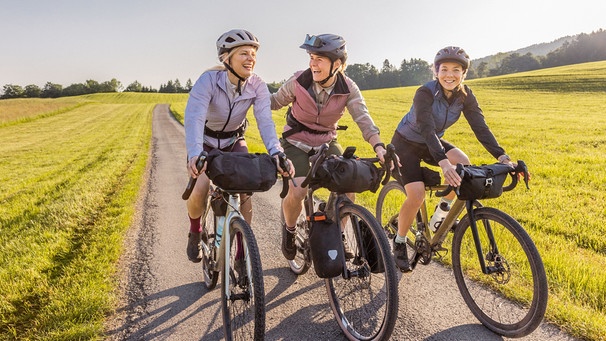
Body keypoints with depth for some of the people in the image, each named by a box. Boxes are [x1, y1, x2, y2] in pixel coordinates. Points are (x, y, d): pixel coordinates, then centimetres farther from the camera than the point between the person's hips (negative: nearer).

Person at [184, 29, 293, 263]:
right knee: (200, 189, -23)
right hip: (206, 141, -2)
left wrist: (277, 153, -48)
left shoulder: (257, 86, -20)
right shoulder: (209, 80, -28)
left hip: (234, 141, 2)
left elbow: (265, 121, -30)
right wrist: (195, 154, -58)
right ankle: (195, 232, 12)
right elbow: (194, 117, -41)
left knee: (245, 193, -14)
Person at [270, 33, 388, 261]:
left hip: (327, 143, 2)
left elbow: (363, 119, -23)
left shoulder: (348, 88, -14)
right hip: (296, 143, -2)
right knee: (297, 192, -23)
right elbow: (275, 102, -4)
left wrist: (378, 146, -39)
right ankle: (289, 229, 10)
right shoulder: (299, 81, -17)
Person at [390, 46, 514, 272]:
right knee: (417, 195, -21)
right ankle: (399, 243, 2)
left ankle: (442, 211, 0)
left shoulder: (464, 95, -12)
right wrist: (443, 162, -55)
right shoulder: (425, 93, -28)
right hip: (406, 143, -5)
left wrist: (502, 156, -32)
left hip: (432, 143, 5)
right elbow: (427, 130, -40)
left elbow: (480, 127, -18)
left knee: (463, 164, -25)